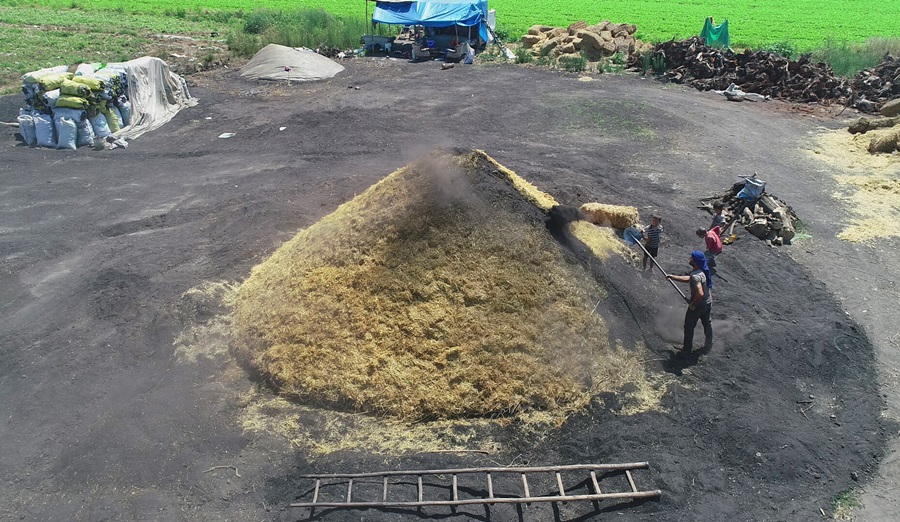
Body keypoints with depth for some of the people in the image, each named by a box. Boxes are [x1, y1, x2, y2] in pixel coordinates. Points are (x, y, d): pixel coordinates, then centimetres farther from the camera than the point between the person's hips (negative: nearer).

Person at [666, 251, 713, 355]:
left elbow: (700, 293, -41)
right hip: (708, 304, 8)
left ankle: (687, 348, 27)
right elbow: (688, 279, 13)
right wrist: (673, 277, 14)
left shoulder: (696, 276, -32)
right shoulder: (704, 271, -2)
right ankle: (708, 346, 41)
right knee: (707, 324, 24)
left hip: (697, 306, -8)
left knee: (689, 327, 12)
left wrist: (692, 304, -25)